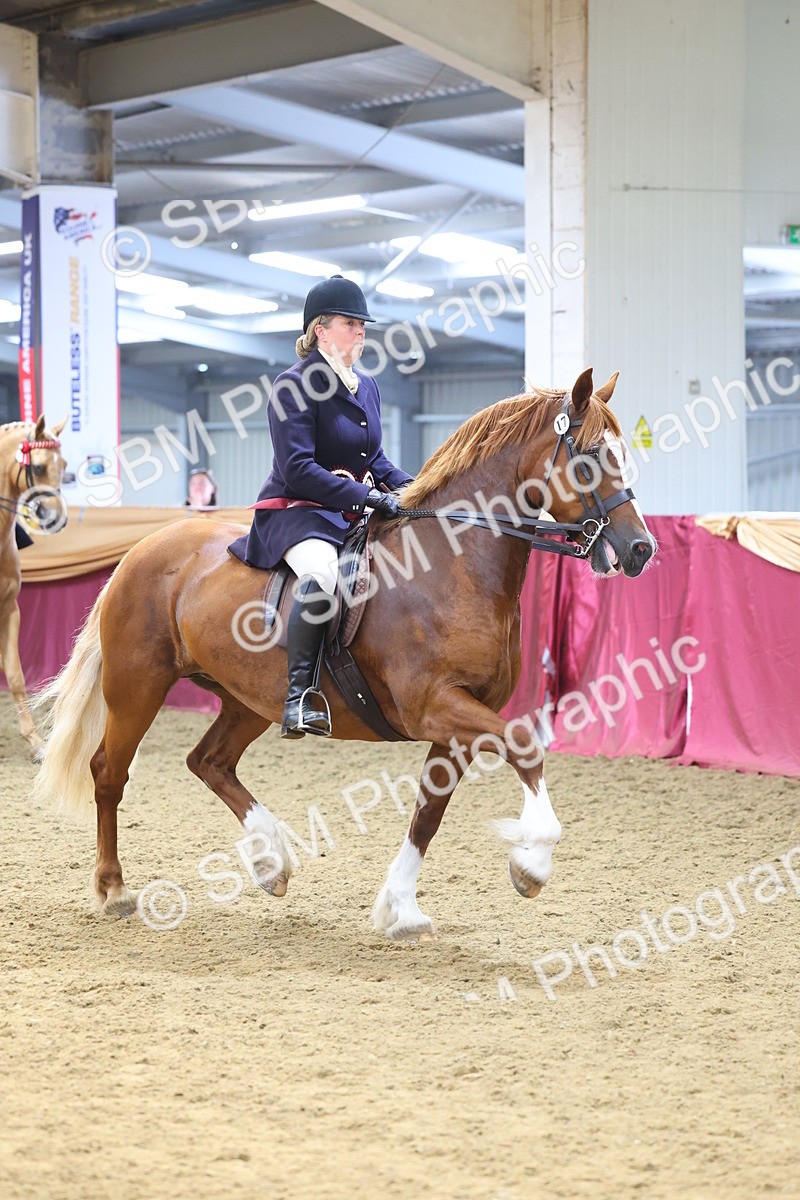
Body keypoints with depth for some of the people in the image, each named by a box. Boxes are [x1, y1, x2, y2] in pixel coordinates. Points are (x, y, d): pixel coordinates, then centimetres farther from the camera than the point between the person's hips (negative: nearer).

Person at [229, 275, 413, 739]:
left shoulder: (367, 387, 15)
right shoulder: (294, 386, -10)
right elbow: (298, 469, -18)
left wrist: (408, 485, 3)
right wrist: (366, 496, -24)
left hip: (354, 512, 9)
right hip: (296, 512, -9)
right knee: (322, 571, -38)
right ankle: (300, 697, -38)